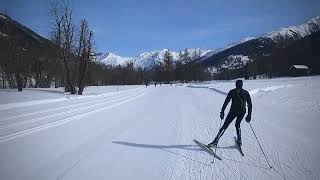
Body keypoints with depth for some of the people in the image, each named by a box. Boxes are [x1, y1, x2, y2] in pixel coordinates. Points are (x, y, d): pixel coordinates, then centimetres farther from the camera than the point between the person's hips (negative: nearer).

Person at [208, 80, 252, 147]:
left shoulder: (232, 92, 2)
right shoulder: (246, 93, 10)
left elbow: (226, 102, -4)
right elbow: (250, 104, 10)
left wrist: (222, 111, -2)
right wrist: (249, 114, 14)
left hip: (233, 111, -3)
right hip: (242, 112, 3)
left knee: (225, 126, -2)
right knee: (237, 124, 29)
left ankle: (215, 141, -7)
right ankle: (239, 140, 22)